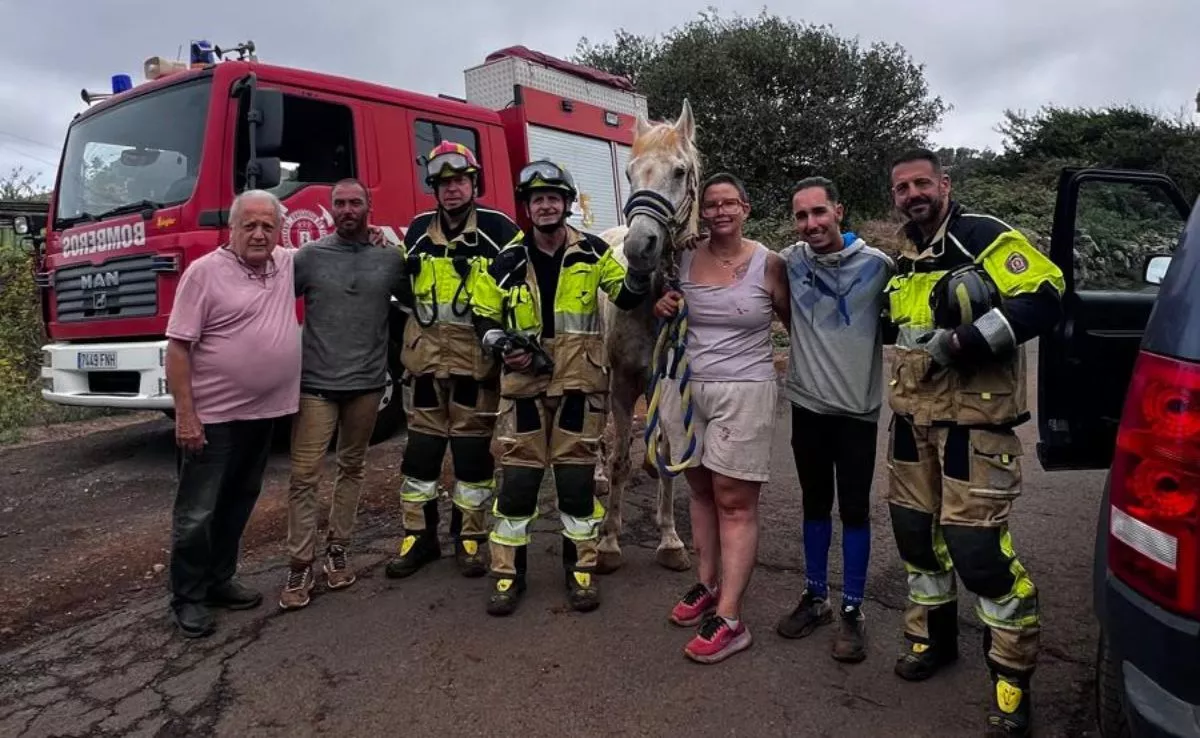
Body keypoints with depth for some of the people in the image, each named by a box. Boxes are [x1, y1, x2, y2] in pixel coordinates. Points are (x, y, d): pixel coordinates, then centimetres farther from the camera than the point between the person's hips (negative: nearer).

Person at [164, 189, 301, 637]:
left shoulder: (289, 265, 7)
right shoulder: (205, 272, -11)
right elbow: (178, 348, -12)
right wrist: (184, 414, -17)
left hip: (264, 413, 6)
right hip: (213, 417, -6)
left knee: (238, 504, 18)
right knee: (198, 511, 3)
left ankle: (219, 580, 32)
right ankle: (187, 598, 18)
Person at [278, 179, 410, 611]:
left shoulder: (392, 258, 2)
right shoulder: (309, 256, -1)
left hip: (367, 382, 2)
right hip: (316, 383, -2)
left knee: (352, 468, 12)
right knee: (305, 475, -4)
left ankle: (337, 550, 26)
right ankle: (301, 565, 5)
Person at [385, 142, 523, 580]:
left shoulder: (498, 230, -2)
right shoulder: (418, 231, 11)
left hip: (476, 360, -3)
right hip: (425, 357, 4)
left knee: (473, 449, 4)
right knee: (421, 447, 9)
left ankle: (470, 538, 18)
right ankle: (419, 536, 21)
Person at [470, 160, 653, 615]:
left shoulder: (593, 252, 1)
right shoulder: (508, 262, 1)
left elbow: (627, 298, 4)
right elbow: (484, 317, 9)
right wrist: (502, 347, -10)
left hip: (579, 382, 0)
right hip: (524, 382, 1)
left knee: (577, 478, 6)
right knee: (518, 478, 4)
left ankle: (581, 570, 21)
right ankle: (508, 573, 17)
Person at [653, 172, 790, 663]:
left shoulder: (769, 264, -5)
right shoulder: (685, 260, 5)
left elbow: (796, 323, 5)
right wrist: (663, 307, -1)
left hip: (744, 392, -4)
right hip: (687, 387, 4)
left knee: (734, 503, -1)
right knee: (701, 491, 15)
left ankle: (729, 620, 4)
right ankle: (707, 586, 31)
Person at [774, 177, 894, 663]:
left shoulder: (876, 264, -9)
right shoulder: (790, 261, -3)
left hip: (858, 408, -2)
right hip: (808, 404, 3)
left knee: (854, 511, 6)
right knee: (815, 505, 15)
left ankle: (852, 610, 20)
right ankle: (815, 597, 31)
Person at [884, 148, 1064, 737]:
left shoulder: (984, 236, -9)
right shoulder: (906, 260, 16)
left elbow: (1043, 297, -20)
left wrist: (961, 342, -23)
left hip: (973, 418, -8)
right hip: (913, 416, 8)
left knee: (977, 544, -8)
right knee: (914, 528, 14)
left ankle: (1013, 675, 11)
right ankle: (933, 636, 35)